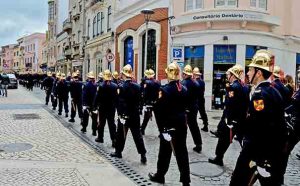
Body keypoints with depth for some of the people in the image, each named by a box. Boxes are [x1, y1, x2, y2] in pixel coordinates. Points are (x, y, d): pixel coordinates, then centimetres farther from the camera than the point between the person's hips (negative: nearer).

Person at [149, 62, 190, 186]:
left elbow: (159, 110, -15)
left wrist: (161, 127, -9)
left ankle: (159, 175, 27)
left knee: (165, 151, 10)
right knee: (182, 151, 9)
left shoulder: (164, 90, -15)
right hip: (181, 124, 5)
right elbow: (185, 105, 10)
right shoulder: (184, 89, 2)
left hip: (168, 125, -4)